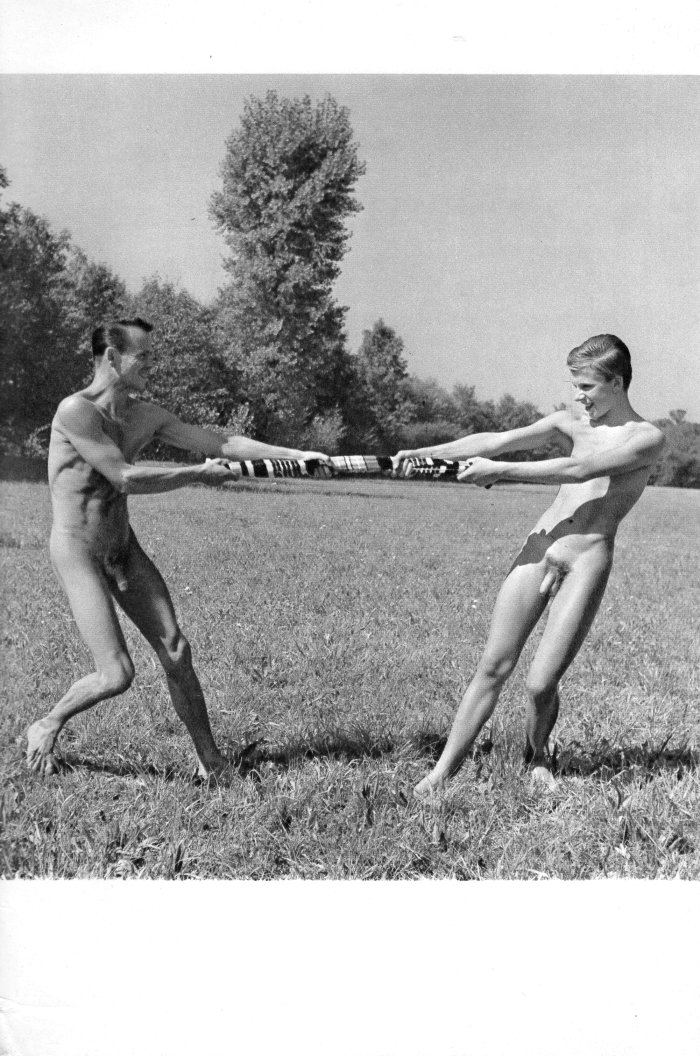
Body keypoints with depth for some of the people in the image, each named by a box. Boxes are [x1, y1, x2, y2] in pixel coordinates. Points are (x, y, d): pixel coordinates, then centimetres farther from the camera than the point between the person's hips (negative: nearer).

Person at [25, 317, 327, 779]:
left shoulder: (146, 415, 3)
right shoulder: (75, 411, -19)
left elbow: (222, 442, 3)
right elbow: (126, 478, -23)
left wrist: (296, 454, -3)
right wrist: (199, 474, -15)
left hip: (125, 547, 7)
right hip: (78, 551, -7)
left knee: (176, 651, 0)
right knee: (117, 675, -11)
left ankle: (211, 763, 11)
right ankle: (45, 728, 18)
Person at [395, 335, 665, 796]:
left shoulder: (648, 438, -3)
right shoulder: (571, 421, 12)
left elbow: (576, 470, -16)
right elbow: (497, 440, 2)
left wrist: (501, 472, -18)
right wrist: (428, 453, -10)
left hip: (588, 560, -4)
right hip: (539, 546, 4)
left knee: (542, 683, -7)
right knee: (494, 665, 0)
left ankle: (536, 757, 23)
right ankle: (444, 769, 6)